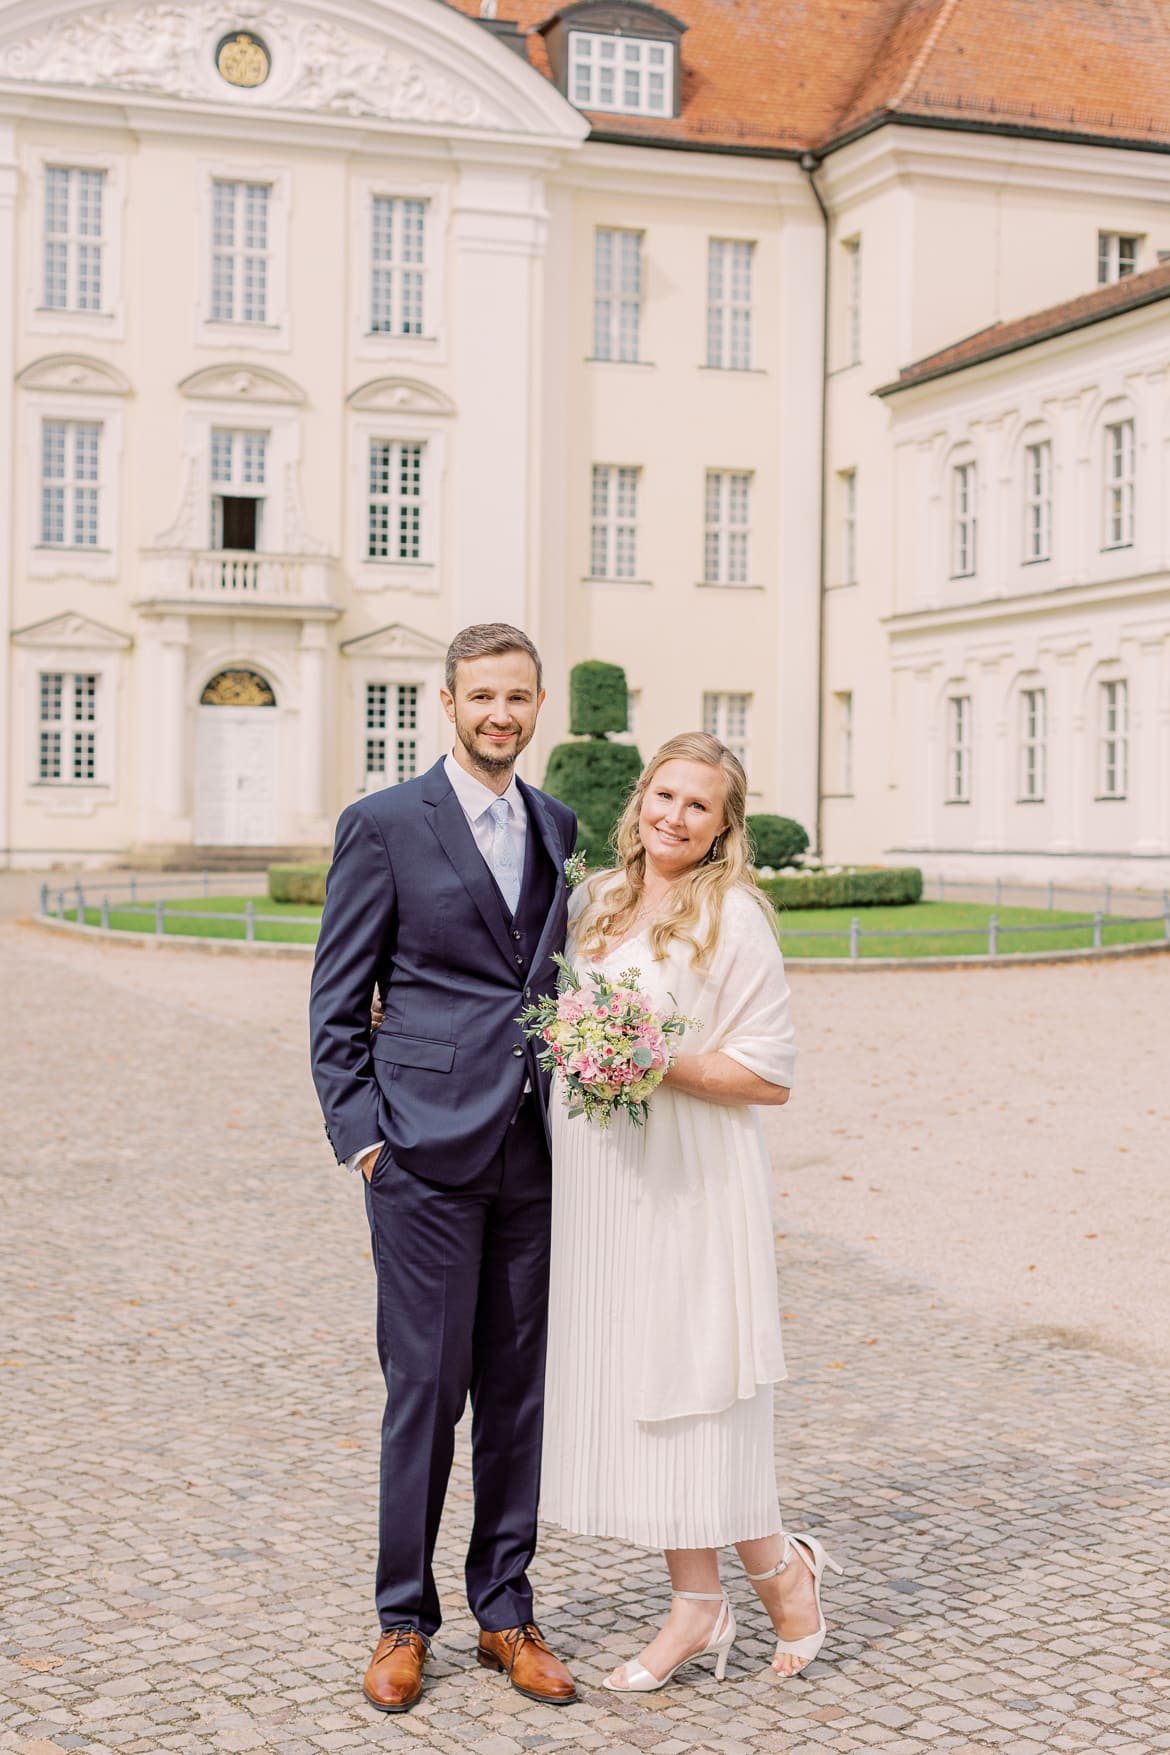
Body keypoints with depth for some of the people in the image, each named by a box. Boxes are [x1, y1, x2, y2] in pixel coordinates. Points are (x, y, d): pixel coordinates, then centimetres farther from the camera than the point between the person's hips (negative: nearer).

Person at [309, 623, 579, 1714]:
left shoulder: (559, 831, 13)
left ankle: (505, 1612, 22)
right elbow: (337, 1002, -1)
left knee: (520, 1386, 9)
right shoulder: (385, 825, -2)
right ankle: (404, 1621, 15)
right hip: (427, 1148, -4)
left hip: (534, 1150, 5)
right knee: (425, 1385, 0)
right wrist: (361, 1134, -8)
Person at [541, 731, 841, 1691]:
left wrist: (660, 1063, -20)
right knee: (622, 1387, 9)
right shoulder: (596, 901, 10)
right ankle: (698, 1605, 20)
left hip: (689, 1184, -7)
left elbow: (770, 1073, -11)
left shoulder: (733, 918, -10)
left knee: (685, 1388, -2)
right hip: (597, 1179, 7)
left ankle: (780, 1568, 22)